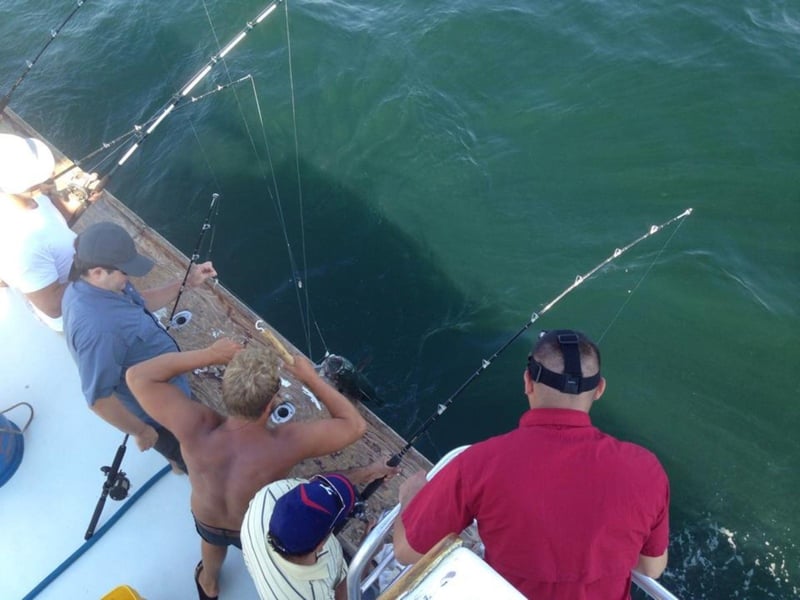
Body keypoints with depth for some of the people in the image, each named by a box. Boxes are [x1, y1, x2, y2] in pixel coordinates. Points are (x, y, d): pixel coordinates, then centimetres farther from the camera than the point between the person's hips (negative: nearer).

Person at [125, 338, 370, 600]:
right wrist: (311, 377, -25)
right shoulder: (285, 444, -45)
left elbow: (137, 376, -32)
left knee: (213, 540, 38)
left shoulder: (196, 429, -42)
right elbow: (355, 425, -31)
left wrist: (209, 355, -30)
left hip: (207, 521, 2)